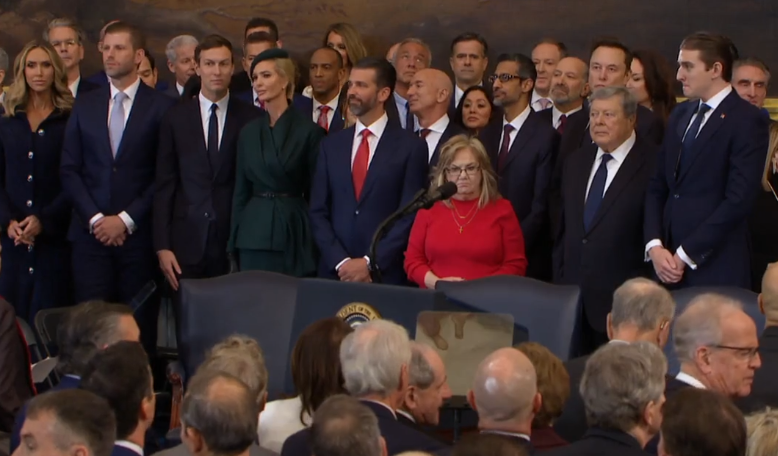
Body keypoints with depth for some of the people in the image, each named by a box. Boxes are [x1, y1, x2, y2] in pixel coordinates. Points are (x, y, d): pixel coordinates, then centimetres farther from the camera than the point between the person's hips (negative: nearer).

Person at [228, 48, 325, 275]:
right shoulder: (249, 132, 10)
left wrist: (317, 240, -5)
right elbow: (241, 190, 12)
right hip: (253, 233, 4)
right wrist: (234, 243, 8)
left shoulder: (308, 131, -3)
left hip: (294, 233, -4)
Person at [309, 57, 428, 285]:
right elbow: (318, 212, 7)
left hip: (385, 274, -3)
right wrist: (341, 262, -6)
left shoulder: (411, 146, 0)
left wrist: (370, 264, -12)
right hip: (335, 273, 3)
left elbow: (410, 215, -5)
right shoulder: (332, 145, 11)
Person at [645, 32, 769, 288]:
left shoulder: (747, 121, -7)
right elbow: (657, 187, 13)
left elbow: (739, 200, -14)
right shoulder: (680, 115, 15)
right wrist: (654, 246, -3)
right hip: (669, 265, 6)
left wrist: (685, 255, -13)